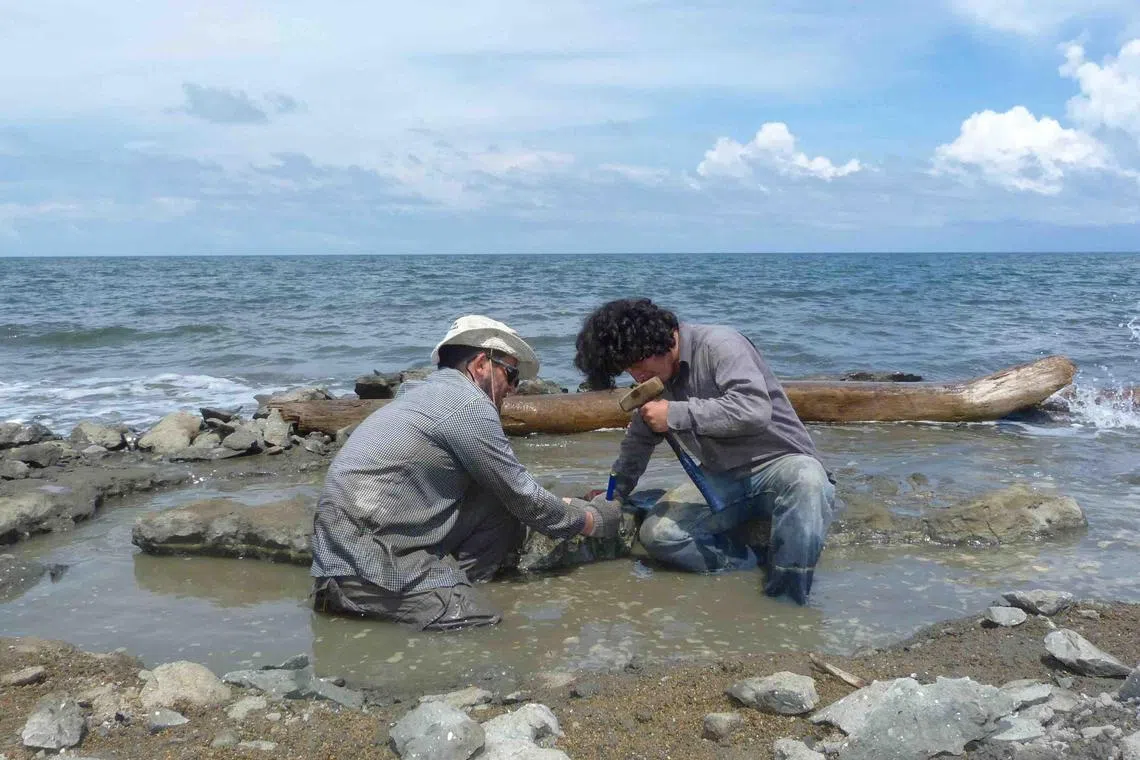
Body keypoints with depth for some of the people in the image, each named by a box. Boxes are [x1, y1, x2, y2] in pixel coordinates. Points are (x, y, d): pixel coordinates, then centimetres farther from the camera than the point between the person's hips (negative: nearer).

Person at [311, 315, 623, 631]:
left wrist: (566, 505, 27)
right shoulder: (468, 404, -11)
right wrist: (596, 519, 12)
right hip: (369, 566, -10)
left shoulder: (427, 392, 18)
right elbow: (524, 499, -3)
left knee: (501, 514, 4)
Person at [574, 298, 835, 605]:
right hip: (723, 478, 7)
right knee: (656, 534, -18)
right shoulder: (657, 379, 8)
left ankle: (785, 602, -31)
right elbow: (639, 439, 25)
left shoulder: (718, 345, -17)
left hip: (782, 463, -6)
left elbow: (755, 410, -33)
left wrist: (676, 414, -26)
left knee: (807, 481, -42)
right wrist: (614, 494, 29)